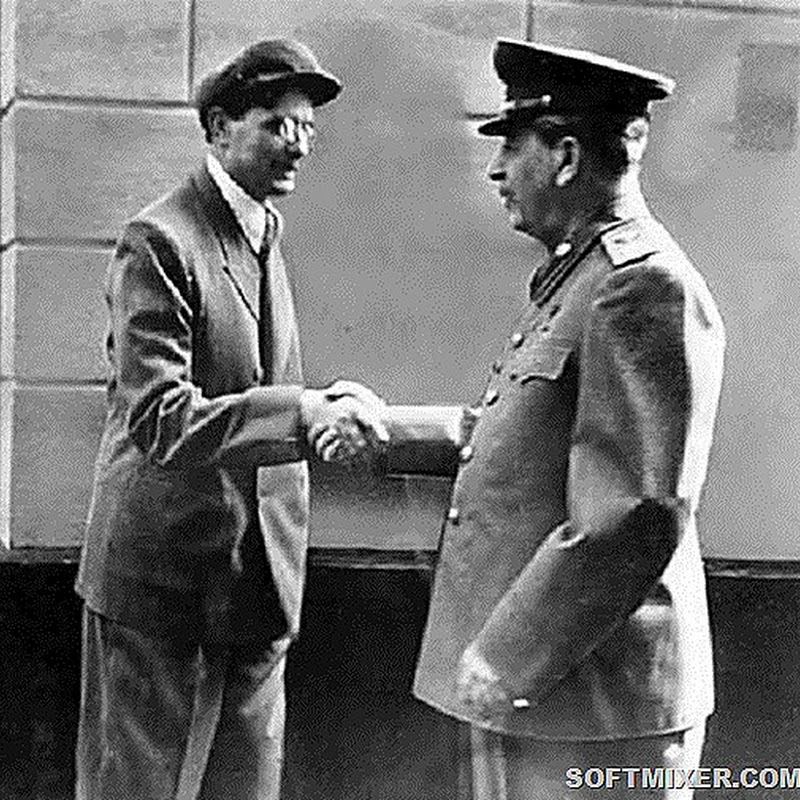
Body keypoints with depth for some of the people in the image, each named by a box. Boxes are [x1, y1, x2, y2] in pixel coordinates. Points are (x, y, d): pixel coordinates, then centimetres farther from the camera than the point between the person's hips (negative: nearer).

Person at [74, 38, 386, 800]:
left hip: (253, 577, 8)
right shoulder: (159, 243, -15)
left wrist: (325, 404, 1)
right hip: (165, 576, -8)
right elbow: (157, 418, -23)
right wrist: (303, 414, -32)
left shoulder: (262, 237, 13)